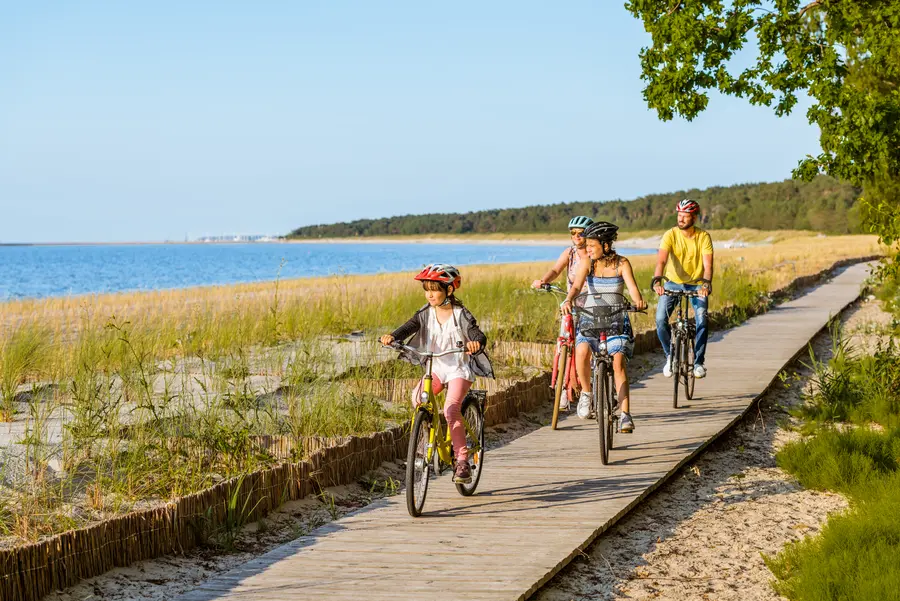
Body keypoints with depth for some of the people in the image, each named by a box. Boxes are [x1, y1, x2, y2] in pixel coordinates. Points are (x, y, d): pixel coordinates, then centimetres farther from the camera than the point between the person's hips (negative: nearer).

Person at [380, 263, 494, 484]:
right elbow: (409, 327, -15)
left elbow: (478, 334, -22)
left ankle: (462, 461, -19)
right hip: (436, 367, 5)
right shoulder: (426, 314, 0)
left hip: (459, 369, -5)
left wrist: (476, 342, -47)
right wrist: (392, 337, -36)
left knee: (451, 409, -24)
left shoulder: (460, 314, -10)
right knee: (418, 397, -23)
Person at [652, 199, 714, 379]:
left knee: (702, 321, -19)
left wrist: (706, 283, -39)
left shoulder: (703, 236, -12)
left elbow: (707, 264, -21)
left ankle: (699, 362, -3)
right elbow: (661, 260, -26)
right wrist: (657, 281, -44)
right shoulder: (670, 235, -14)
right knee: (660, 319, -17)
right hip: (673, 283, 0)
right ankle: (670, 355, 6)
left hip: (697, 285, 0)